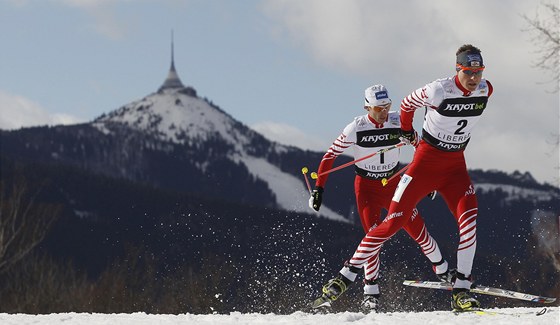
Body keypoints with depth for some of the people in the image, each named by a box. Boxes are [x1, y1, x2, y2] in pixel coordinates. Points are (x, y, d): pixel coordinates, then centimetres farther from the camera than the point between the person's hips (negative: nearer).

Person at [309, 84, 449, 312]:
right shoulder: (356, 128, -16)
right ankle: (371, 293, -9)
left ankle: (443, 271, 16)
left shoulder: (398, 122, -10)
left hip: (393, 184, 2)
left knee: (418, 229, -4)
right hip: (366, 187, -2)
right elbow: (330, 156, -9)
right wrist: (318, 188, -12)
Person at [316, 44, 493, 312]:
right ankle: (348, 274, 7)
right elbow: (407, 104, -1)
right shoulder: (438, 91, -22)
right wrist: (407, 131, 16)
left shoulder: (485, 90, -7)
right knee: (394, 222, -5)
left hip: (455, 166, 3)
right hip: (425, 161, -3)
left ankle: (460, 292, -16)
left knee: (469, 217, -19)